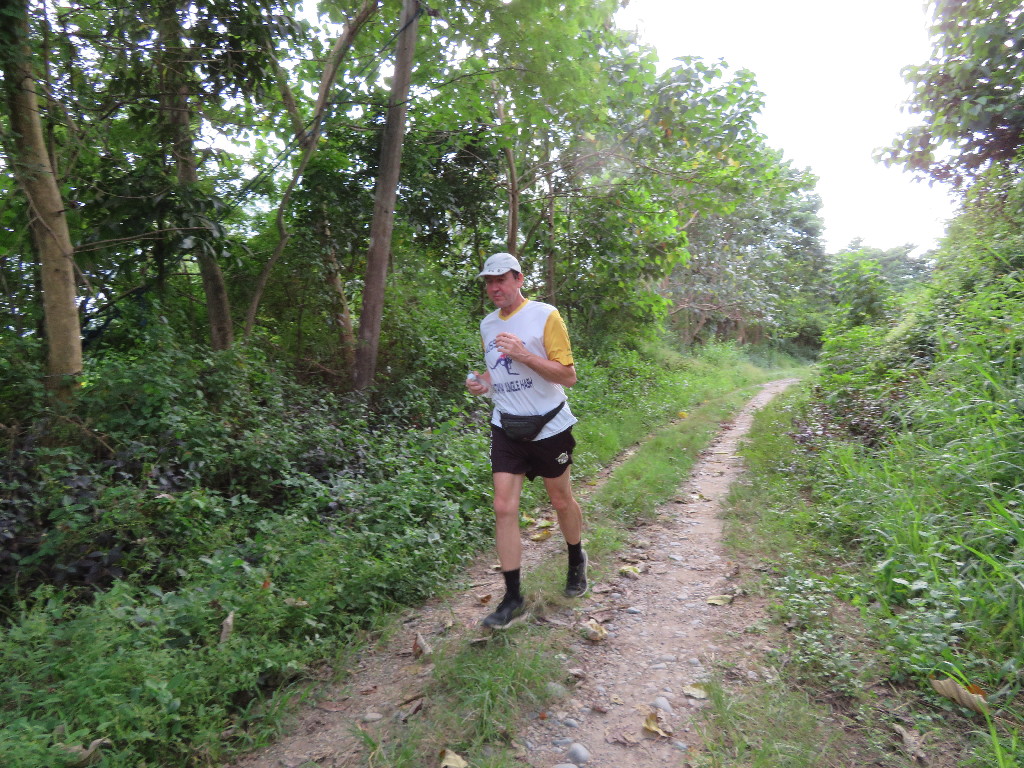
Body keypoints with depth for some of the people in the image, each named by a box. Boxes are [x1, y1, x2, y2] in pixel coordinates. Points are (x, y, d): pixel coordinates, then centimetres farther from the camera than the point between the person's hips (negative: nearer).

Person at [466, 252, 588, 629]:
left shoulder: (545, 316, -11)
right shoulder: (487, 324, 8)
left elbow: (568, 376, -14)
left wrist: (524, 354, -25)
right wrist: (482, 382, -1)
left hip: (548, 426, -4)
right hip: (506, 428, 4)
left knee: (561, 501, 13)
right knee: (504, 508, -3)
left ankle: (577, 560, 42)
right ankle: (512, 597, 9)